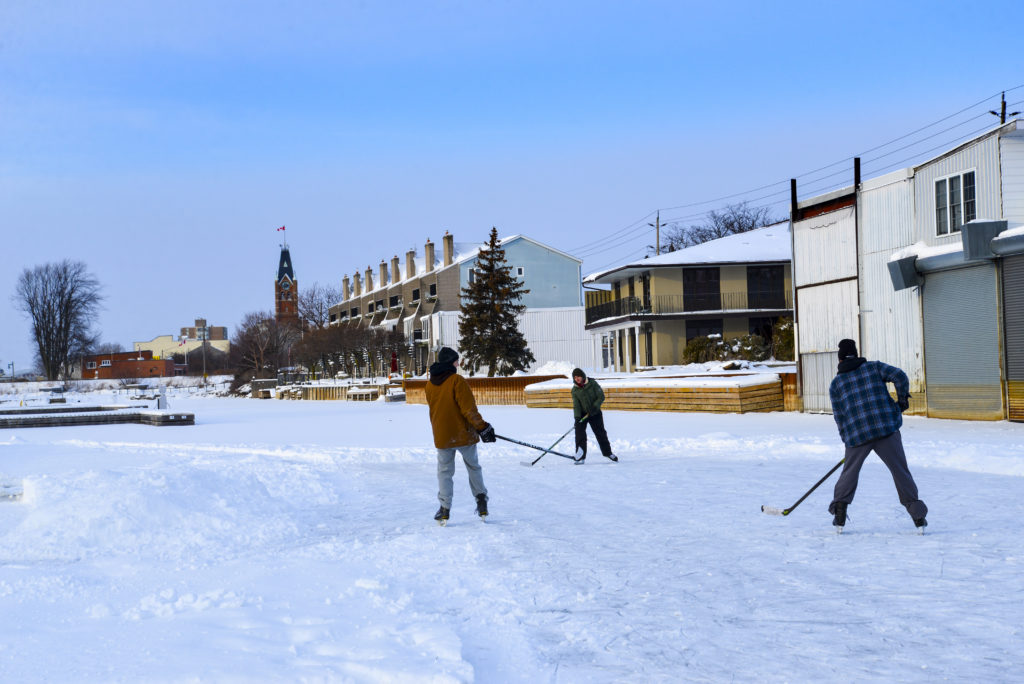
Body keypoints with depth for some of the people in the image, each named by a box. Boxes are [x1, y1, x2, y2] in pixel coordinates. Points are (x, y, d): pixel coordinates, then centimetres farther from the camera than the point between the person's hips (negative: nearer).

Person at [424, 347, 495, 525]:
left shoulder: (430, 385, 5)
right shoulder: (457, 381, -14)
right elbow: (469, 409, -18)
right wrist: (482, 427, -10)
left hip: (441, 437, 4)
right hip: (463, 435, -3)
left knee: (444, 472, 10)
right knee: (474, 468, 14)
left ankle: (444, 509, 0)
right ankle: (482, 503, 12)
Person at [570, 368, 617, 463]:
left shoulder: (592, 383, -9)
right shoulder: (575, 390, -4)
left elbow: (601, 397, -9)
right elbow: (576, 405, -8)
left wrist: (595, 407, -23)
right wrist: (577, 417, -22)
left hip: (595, 413, -1)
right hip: (582, 414, 1)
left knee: (600, 433, 8)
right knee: (579, 433, -17)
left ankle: (607, 452, 29)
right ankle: (581, 456, -16)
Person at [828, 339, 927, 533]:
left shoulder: (835, 384, 10)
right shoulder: (874, 367, 10)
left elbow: (839, 416, 9)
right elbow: (899, 376, -4)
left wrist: (848, 439, 18)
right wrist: (902, 399, 10)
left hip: (857, 435, 0)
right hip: (887, 429, 0)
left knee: (850, 472, 16)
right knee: (900, 471, 6)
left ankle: (839, 516, 11)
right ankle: (918, 517, 5)